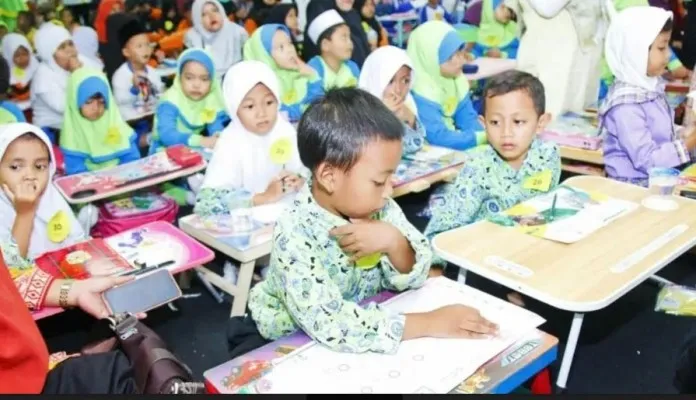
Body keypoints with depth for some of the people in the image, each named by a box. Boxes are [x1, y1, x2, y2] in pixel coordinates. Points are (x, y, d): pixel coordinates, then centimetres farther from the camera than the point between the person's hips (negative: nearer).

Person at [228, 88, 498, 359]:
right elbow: (330, 325, -37)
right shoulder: (294, 233, -29)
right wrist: (428, 323, -34)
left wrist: (394, 242, -28)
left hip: (363, 340, 6)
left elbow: (413, 278, -6)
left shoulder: (381, 208, -12)